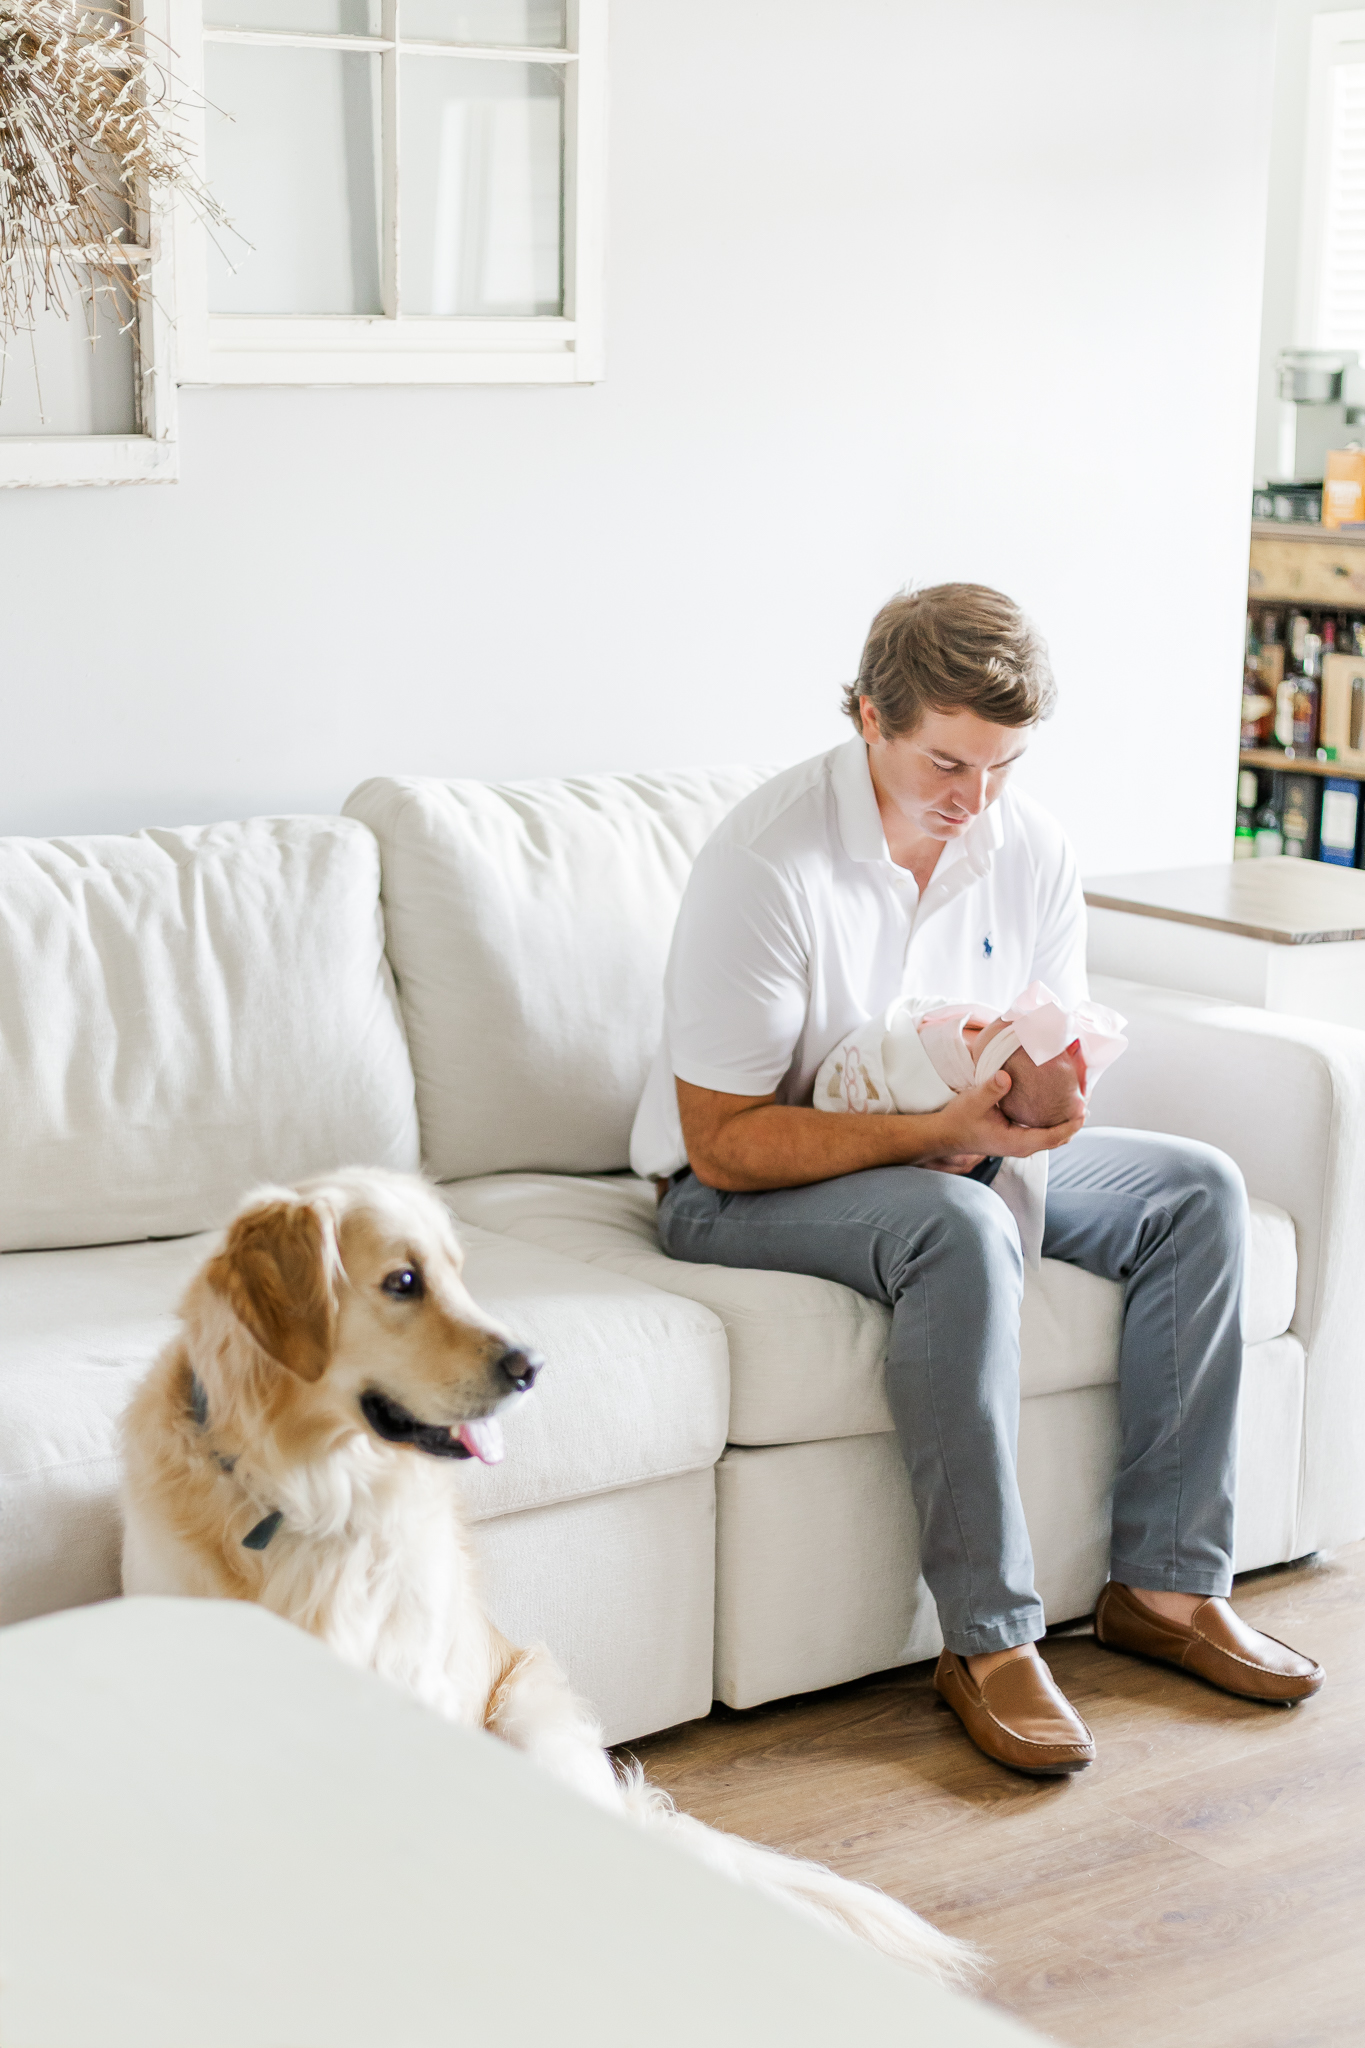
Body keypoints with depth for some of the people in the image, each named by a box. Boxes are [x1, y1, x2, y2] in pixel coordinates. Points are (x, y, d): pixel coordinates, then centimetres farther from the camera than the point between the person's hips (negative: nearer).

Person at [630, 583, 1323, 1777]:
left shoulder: (1032, 850, -5)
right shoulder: (768, 863, -24)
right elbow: (724, 1141, -23)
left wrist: (1040, 1095, -20)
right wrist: (936, 1131, -34)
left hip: (959, 1154, 7)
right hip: (744, 1188, -7)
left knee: (1199, 1191, -9)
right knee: (959, 1229, -36)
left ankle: (1165, 1584, -6)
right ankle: (989, 1640, -28)